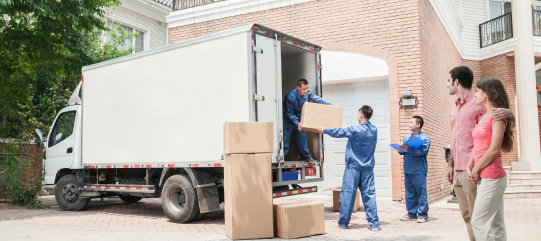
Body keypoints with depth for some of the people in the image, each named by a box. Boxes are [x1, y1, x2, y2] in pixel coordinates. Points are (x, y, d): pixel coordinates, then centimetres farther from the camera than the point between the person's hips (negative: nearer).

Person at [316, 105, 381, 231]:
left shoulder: (355, 130, -12)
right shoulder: (374, 130, 5)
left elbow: (338, 132, -1)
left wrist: (324, 130, 15)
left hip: (353, 167, -5)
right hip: (368, 168, 5)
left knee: (348, 193, 3)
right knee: (369, 194, 5)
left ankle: (343, 222, 11)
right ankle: (374, 223, 4)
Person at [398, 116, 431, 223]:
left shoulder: (424, 138, -2)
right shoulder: (406, 138, 15)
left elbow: (421, 151, -17)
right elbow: (402, 151, 12)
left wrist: (408, 149, -27)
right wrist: (401, 149, -11)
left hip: (419, 171, -6)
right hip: (408, 170, 6)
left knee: (421, 193, -1)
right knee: (409, 193, 9)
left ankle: (422, 215, 8)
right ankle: (411, 214, 18)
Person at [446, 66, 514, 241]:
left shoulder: (478, 103, -6)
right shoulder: (455, 108, 18)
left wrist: (508, 113, -27)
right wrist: (451, 164, 18)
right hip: (457, 170, 8)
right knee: (467, 215, 11)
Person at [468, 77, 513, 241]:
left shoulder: (497, 116, -10)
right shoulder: (483, 118, 17)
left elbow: (494, 149, -16)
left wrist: (476, 170, -10)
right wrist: (470, 167, 2)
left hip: (491, 177, -9)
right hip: (483, 177, 9)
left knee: (479, 223, -7)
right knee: (496, 225, 11)